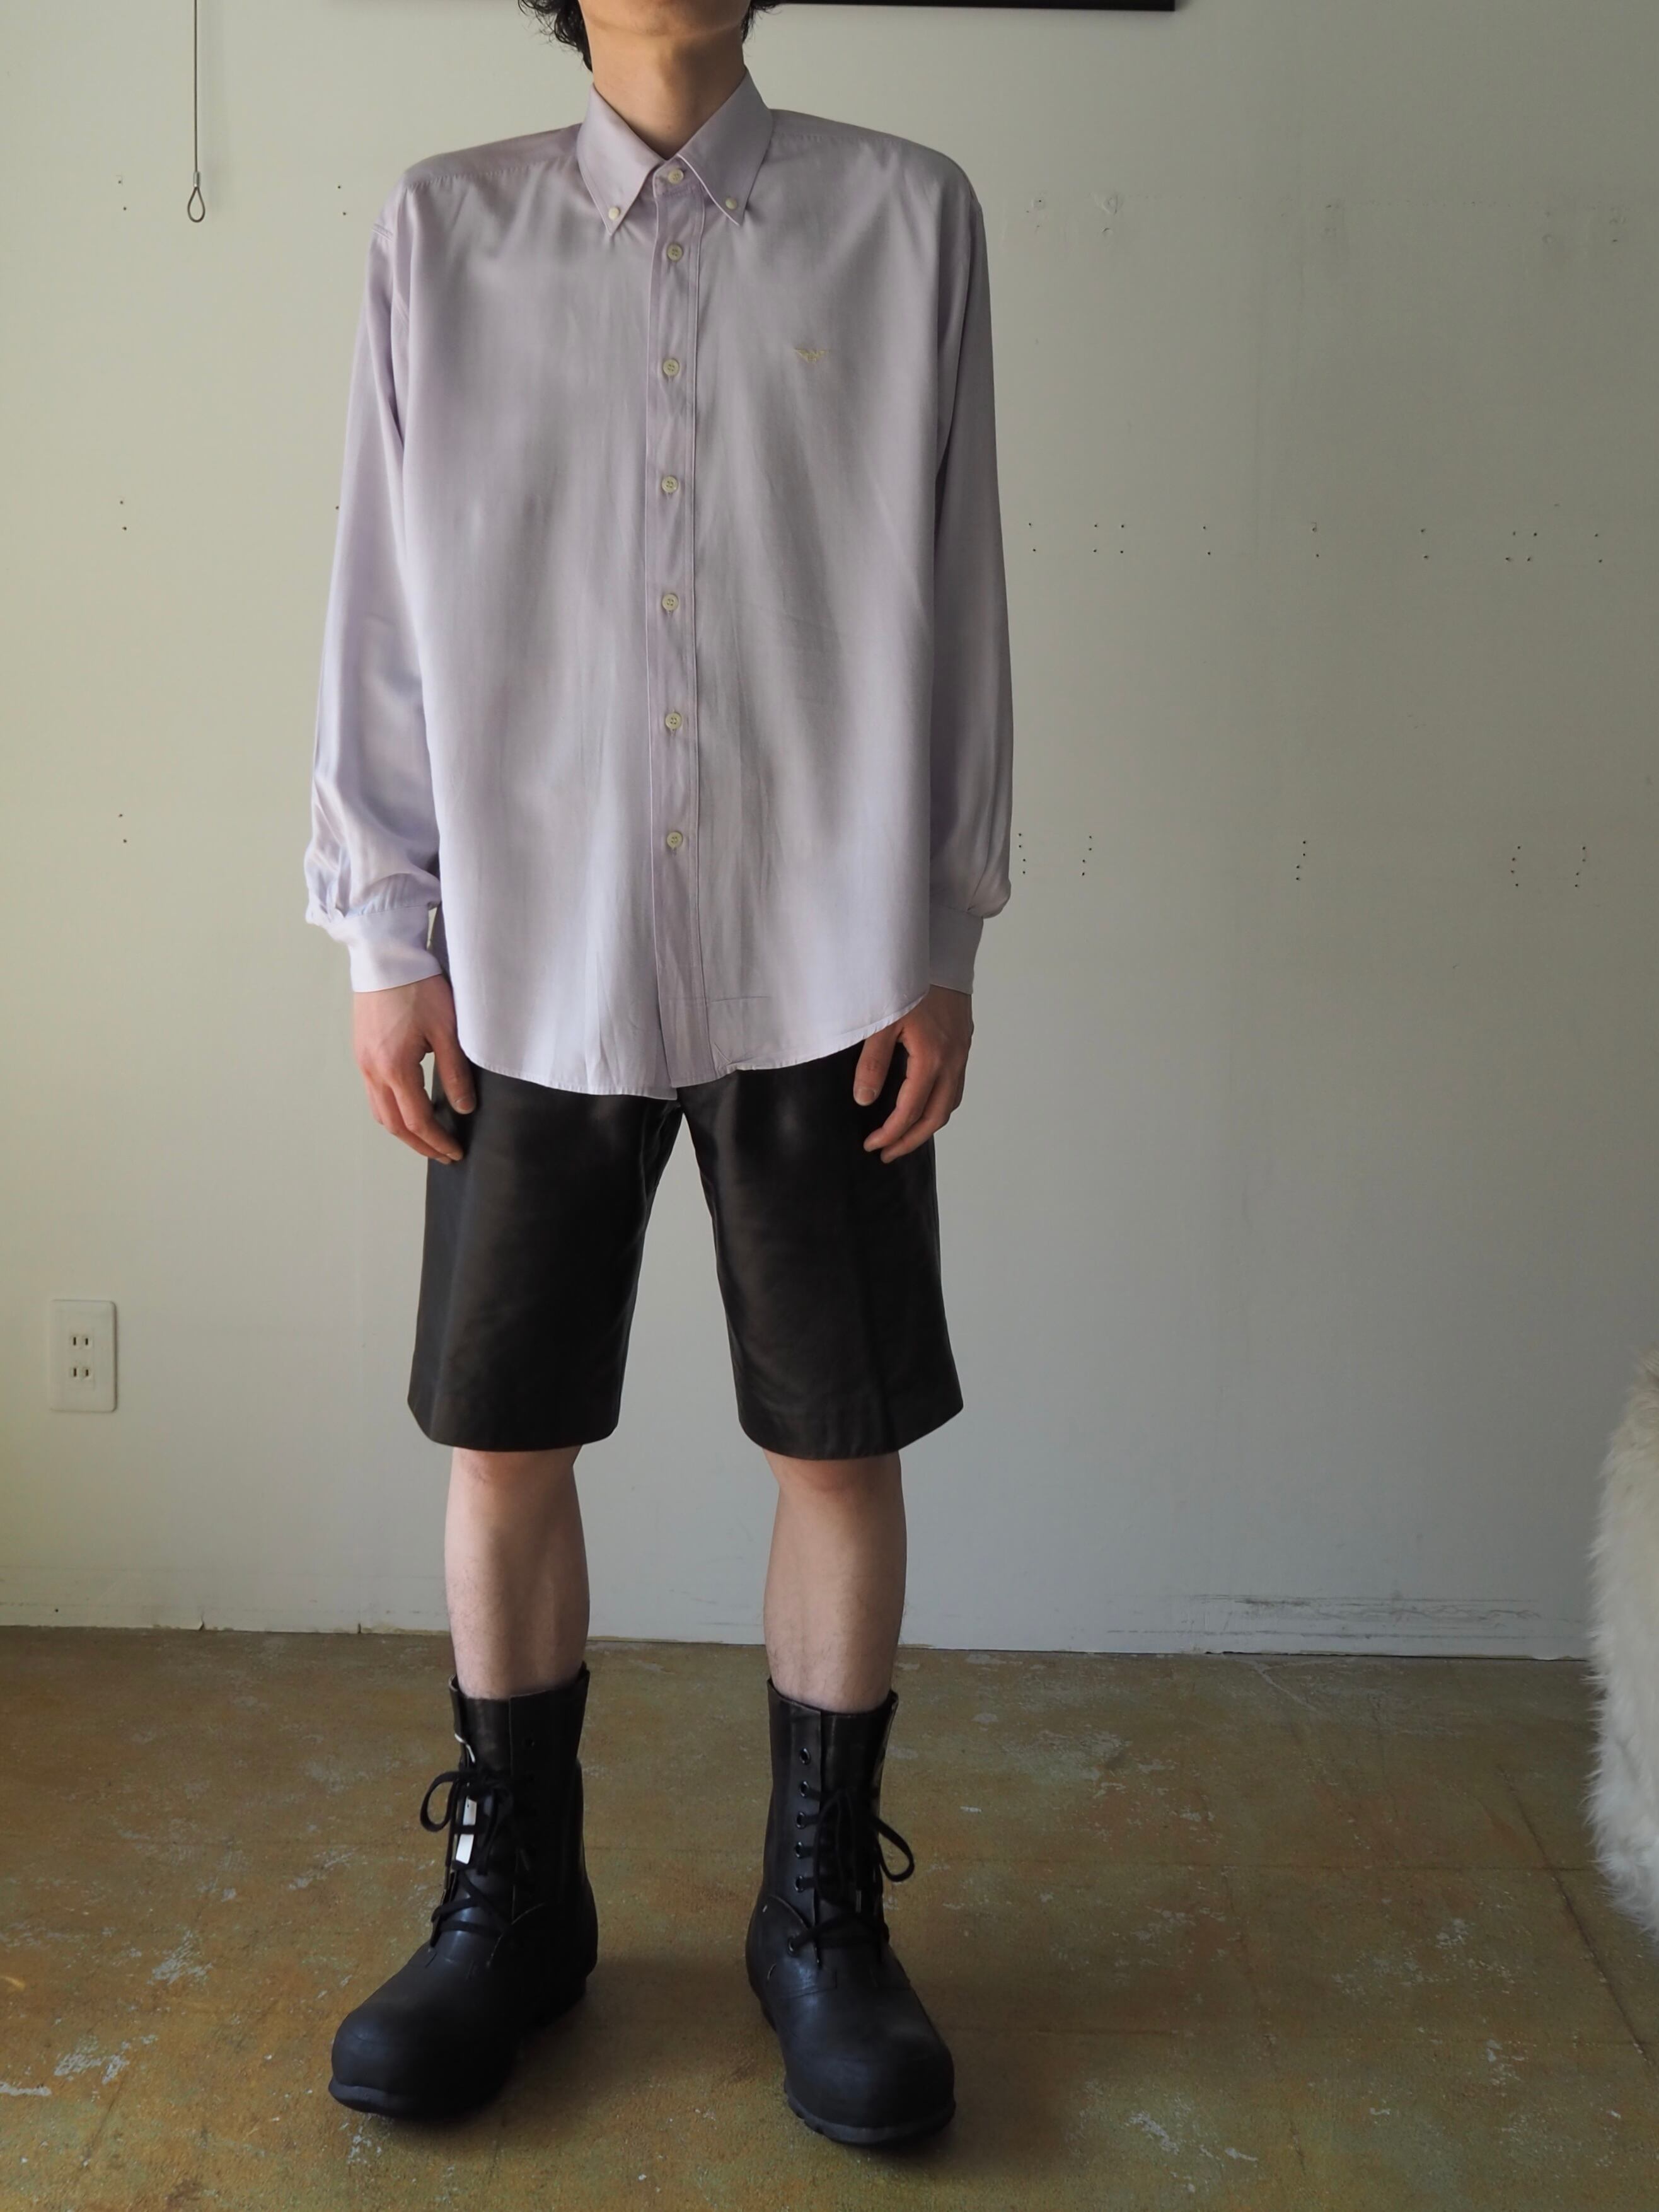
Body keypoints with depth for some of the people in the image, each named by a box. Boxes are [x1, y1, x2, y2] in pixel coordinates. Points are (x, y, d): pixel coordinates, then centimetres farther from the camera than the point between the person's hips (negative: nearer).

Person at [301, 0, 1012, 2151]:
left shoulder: (908, 217, 3)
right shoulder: (445, 229, 5)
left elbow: (950, 600, 2)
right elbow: (387, 601, 5)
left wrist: (940, 942, -1)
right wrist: (389, 933, 1)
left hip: (823, 961, 0)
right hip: (532, 955, 1)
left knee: (842, 1443, 5)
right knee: (503, 1437, 7)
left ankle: (822, 1911, 24)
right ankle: (514, 1895, 27)